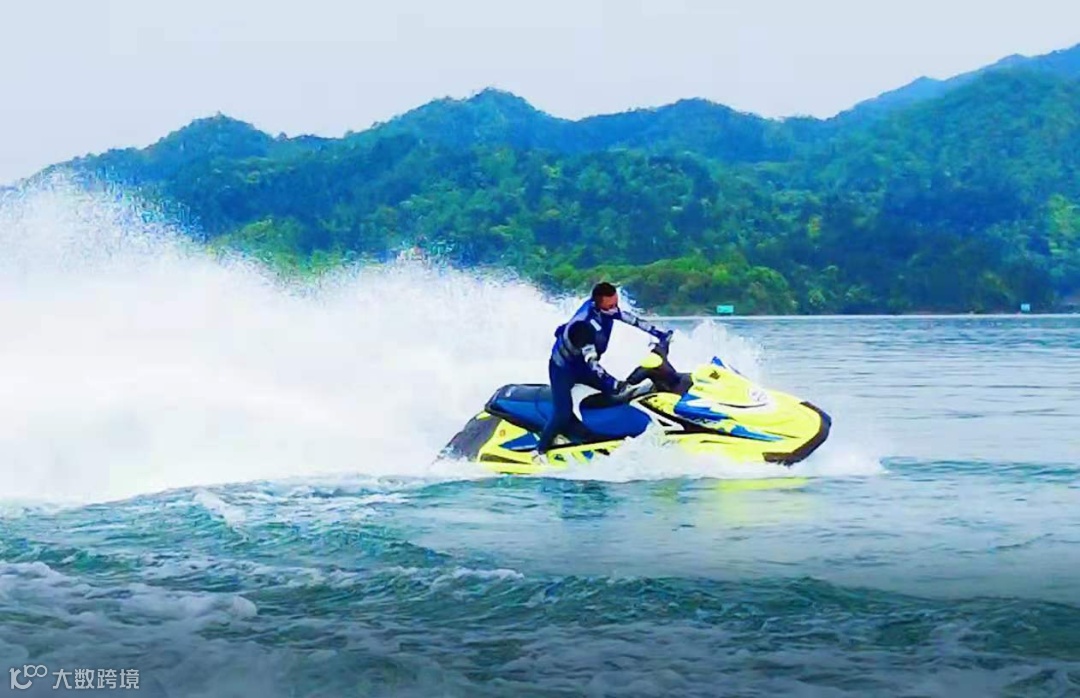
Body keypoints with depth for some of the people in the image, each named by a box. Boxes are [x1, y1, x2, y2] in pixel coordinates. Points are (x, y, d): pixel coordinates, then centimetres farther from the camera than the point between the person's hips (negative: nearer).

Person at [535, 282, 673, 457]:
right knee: (563, 415, -21)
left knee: (618, 394, 6)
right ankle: (540, 451, -4)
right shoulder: (584, 324, -38)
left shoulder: (607, 307, -15)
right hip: (563, 369, -8)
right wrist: (612, 383, -47)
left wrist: (659, 333, -2)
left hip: (583, 367, 8)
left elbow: (630, 318, -1)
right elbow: (591, 360, -40)